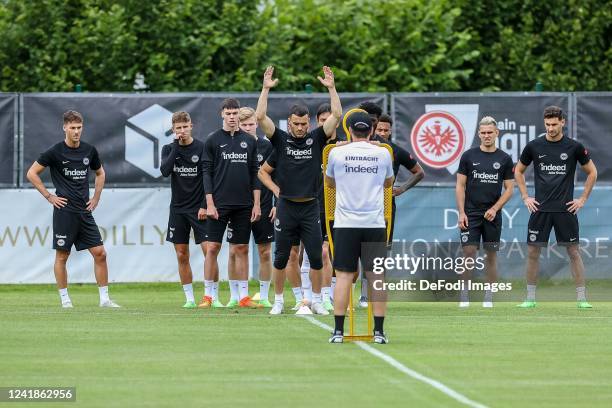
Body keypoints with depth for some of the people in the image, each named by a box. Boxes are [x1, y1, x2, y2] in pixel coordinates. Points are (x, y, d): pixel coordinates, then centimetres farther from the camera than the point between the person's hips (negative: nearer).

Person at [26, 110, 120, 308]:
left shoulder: (89, 150, 7)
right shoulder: (55, 151, -7)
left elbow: (100, 173, 25)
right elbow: (32, 173, -2)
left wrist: (96, 198, 13)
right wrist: (49, 196, -5)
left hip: (85, 211, 4)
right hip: (64, 210, -4)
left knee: (100, 253, -1)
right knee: (62, 256, 0)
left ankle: (104, 299, 5)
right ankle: (65, 299, 9)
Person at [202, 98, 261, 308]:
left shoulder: (249, 141, 9)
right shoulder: (213, 140, 1)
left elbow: (254, 173, 11)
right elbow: (207, 172, -1)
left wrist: (256, 204, 5)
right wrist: (209, 203, -8)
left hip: (243, 205, 3)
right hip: (219, 204, -3)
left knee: (242, 249, 4)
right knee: (213, 247, -4)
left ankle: (243, 296, 6)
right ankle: (208, 295, 1)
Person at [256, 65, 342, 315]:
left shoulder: (316, 139, 4)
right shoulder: (280, 140, 2)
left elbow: (336, 116, -5)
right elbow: (260, 117, -9)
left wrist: (331, 88, -9)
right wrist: (266, 89, -9)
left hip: (310, 208, 1)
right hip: (286, 207, -1)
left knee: (316, 257, 0)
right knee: (281, 258, 4)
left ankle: (316, 301, 10)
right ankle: (278, 301, 14)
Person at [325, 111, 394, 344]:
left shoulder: (337, 153, 0)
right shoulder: (382, 154, 3)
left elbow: (329, 182, 20)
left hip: (345, 224, 0)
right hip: (374, 223, 0)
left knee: (344, 275, 2)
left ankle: (338, 331, -1)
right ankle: (379, 331, 0)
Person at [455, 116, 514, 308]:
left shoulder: (504, 159, 4)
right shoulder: (468, 156, 2)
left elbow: (509, 189, 5)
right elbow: (460, 186, 2)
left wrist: (495, 208, -9)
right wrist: (461, 213, -7)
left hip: (492, 215, 1)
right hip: (471, 213, -1)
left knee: (491, 255, 4)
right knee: (469, 252, -8)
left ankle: (488, 297, 10)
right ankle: (464, 296, -3)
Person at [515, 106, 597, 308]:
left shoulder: (574, 147, -1)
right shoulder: (534, 146, 2)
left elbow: (592, 172, 10)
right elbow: (518, 171, 16)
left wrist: (583, 199, 4)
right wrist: (525, 197, 8)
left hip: (566, 209, -1)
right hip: (540, 208, 1)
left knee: (574, 252, -2)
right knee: (533, 252, 1)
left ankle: (582, 299, 1)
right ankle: (530, 298, 9)